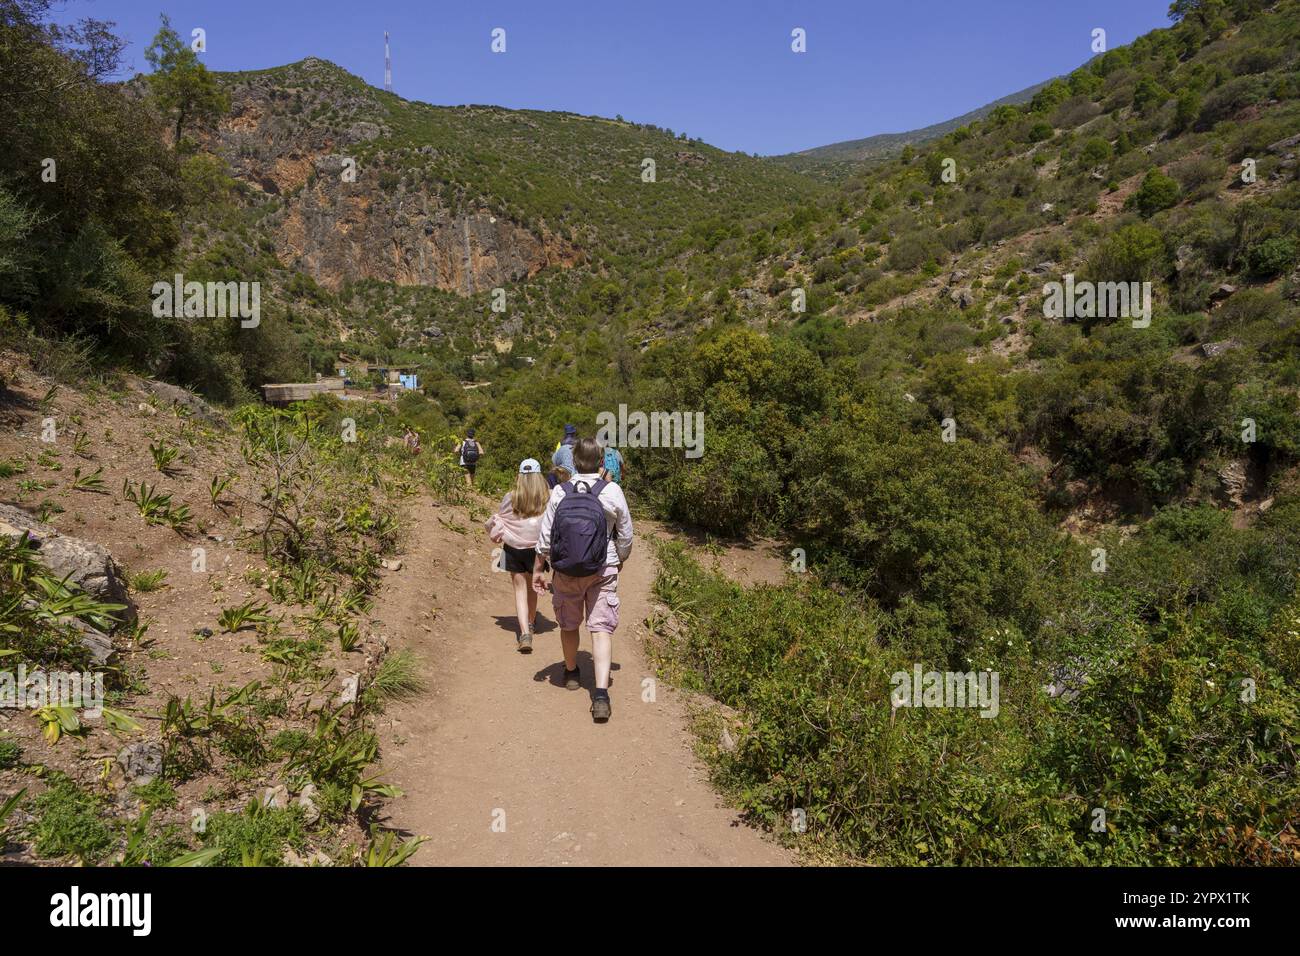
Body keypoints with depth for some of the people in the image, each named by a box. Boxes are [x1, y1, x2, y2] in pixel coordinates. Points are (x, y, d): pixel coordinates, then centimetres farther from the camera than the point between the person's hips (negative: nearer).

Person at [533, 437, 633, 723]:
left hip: (565, 572, 2)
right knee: (601, 628, -1)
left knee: (569, 625, 20)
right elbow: (625, 535, 0)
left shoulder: (559, 492, -7)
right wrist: (620, 561, 18)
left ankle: (571, 673, 42)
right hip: (603, 571, -1)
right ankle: (601, 693, -12)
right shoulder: (612, 492, -9)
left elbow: (545, 537, -4)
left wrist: (537, 570, 7)